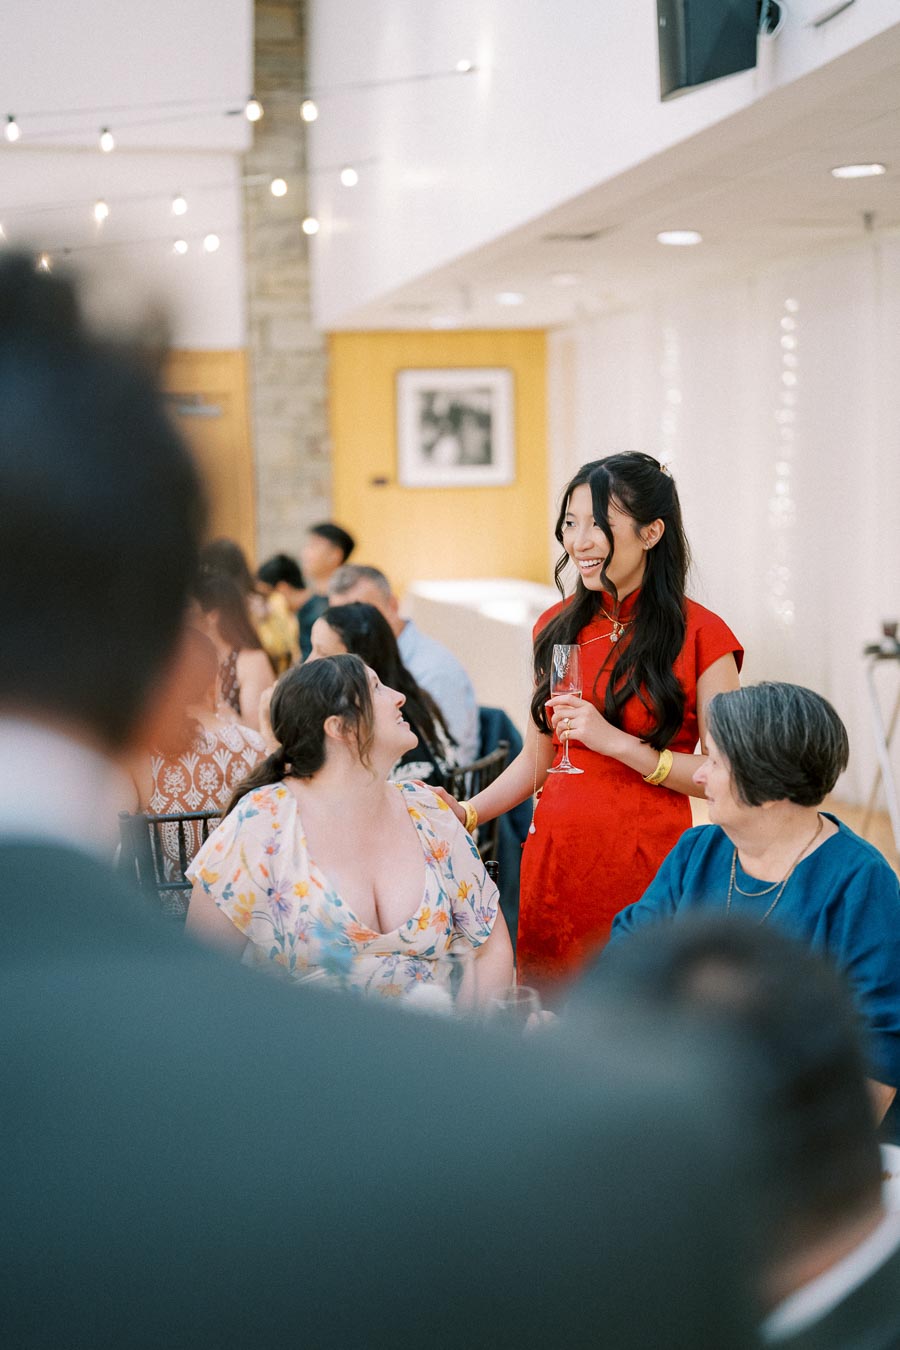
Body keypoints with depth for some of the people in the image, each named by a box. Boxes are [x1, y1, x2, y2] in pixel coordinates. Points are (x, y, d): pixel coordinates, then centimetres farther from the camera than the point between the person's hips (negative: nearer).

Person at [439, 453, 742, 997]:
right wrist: (466, 813, 2)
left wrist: (614, 741, -17)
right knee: (553, 1008, 8)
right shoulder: (558, 627, 9)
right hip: (555, 856, 4)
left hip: (647, 863, -4)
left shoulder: (699, 635, -7)